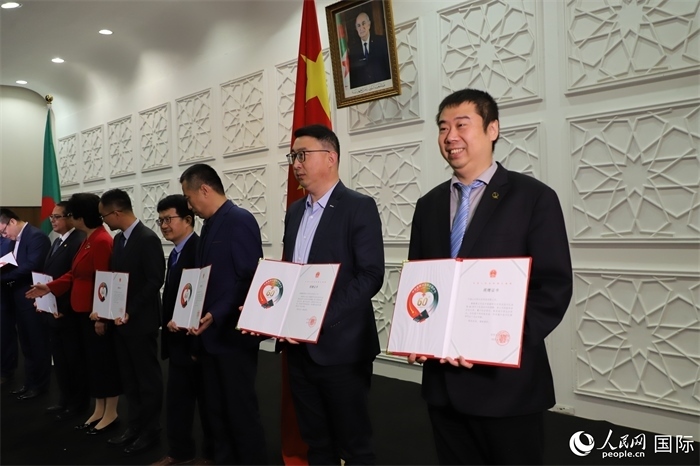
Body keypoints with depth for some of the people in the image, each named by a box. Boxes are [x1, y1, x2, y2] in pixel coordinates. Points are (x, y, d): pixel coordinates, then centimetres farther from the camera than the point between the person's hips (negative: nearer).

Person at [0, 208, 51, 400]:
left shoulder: (36, 236, -15)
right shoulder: (16, 239, 15)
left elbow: (32, 266, -23)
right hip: (19, 299, 9)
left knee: (37, 344, 2)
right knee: (27, 345, 16)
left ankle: (39, 385, 14)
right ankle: (30, 382, 27)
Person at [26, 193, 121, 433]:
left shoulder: (102, 241, -19)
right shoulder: (87, 240, 13)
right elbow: (74, 274, 15)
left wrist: (100, 315, -21)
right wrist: (49, 288, 6)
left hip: (97, 313, -10)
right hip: (83, 311, 10)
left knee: (105, 360, 2)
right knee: (92, 360, 16)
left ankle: (111, 414, 15)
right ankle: (99, 410, 27)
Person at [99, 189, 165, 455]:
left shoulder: (148, 239, -16)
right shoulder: (118, 239, 11)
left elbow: (154, 282, -19)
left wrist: (130, 312, -19)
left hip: (141, 322, -8)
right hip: (121, 320, 8)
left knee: (148, 378, 5)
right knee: (129, 378, 15)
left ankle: (150, 431, 17)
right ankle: (135, 427, 27)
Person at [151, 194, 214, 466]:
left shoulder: (200, 249, -18)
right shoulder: (176, 253, 14)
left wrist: (197, 341, -21)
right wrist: (168, 322, 0)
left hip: (196, 341, -9)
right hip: (178, 340, 9)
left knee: (206, 400, 7)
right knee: (177, 399, 15)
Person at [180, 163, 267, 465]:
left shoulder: (240, 220, -14)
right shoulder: (210, 226, 12)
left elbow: (252, 279, -20)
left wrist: (217, 316, -23)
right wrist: (199, 326, 9)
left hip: (233, 336, -8)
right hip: (211, 335, 8)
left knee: (241, 411, 4)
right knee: (217, 410, 16)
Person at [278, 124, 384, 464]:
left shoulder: (359, 207, -9)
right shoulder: (294, 212, 14)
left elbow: (370, 276, -16)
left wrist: (322, 317, -22)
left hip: (340, 347, -7)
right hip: (299, 346, 7)